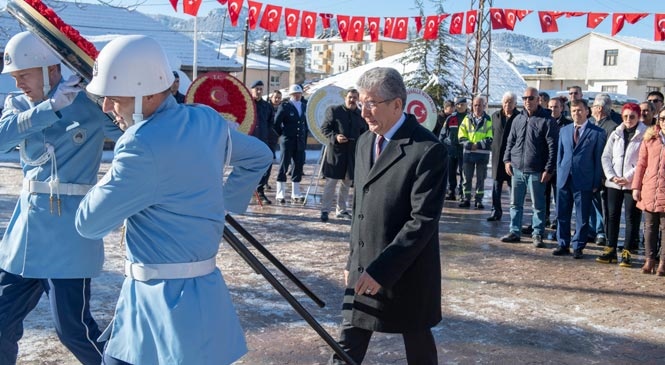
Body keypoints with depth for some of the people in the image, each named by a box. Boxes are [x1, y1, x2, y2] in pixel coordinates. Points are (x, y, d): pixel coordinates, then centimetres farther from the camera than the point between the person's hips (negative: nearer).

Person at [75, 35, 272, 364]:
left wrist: (111, 182, 3)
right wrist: (224, 203, 16)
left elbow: (89, 223, -15)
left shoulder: (143, 145, -23)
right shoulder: (208, 121, 2)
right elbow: (259, 156, 19)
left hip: (172, 299, -9)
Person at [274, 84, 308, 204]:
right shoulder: (284, 106, -5)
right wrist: (282, 135, 0)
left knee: (299, 166, 6)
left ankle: (296, 194, 13)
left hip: (300, 142, 5)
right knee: (284, 167, -1)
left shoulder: (304, 106, 11)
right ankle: (280, 194, 3)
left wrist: (304, 137, 10)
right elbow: (276, 123, -5)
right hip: (287, 141, -5)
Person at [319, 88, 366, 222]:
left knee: (347, 183, 12)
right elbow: (324, 128, -2)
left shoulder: (361, 115, 8)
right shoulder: (334, 110, -2)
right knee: (331, 182, -3)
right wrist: (335, 137, -18)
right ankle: (325, 210, 4)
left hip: (353, 154, 4)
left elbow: (364, 133, 15)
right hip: (335, 151, -4)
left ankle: (341, 210, 23)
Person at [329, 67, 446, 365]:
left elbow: (423, 220, -22)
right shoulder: (364, 142, 8)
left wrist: (382, 269, -23)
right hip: (363, 268, 6)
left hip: (406, 272, -6)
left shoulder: (428, 150, -17)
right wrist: (353, 259, 13)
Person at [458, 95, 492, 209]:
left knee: (480, 179, 6)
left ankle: (478, 200, 13)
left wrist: (478, 145, -17)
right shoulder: (467, 119, 7)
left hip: (482, 154, -2)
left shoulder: (488, 121, 0)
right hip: (468, 153, 2)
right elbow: (461, 137, 2)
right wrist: (469, 145, -14)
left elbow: (490, 139, -6)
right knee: (467, 178, 6)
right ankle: (466, 199, 14)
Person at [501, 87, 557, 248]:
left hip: (536, 171, -5)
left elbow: (552, 147, -9)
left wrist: (549, 169, -13)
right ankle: (514, 231, 21)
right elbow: (510, 142, 18)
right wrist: (507, 159, 7)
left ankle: (537, 234, 13)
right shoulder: (518, 119, 10)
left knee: (538, 205, 4)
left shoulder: (546, 120, -6)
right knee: (515, 203, 11)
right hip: (517, 169, 5)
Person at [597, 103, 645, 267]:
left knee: (631, 218, 0)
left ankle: (627, 252, 6)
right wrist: (612, 176, -5)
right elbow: (606, 156, 8)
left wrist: (628, 178, -12)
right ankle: (610, 250, 14)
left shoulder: (645, 135, -3)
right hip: (614, 183, 4)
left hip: (633, 184, -4)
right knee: (612, 216, 6)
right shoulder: (616, 134, 9)